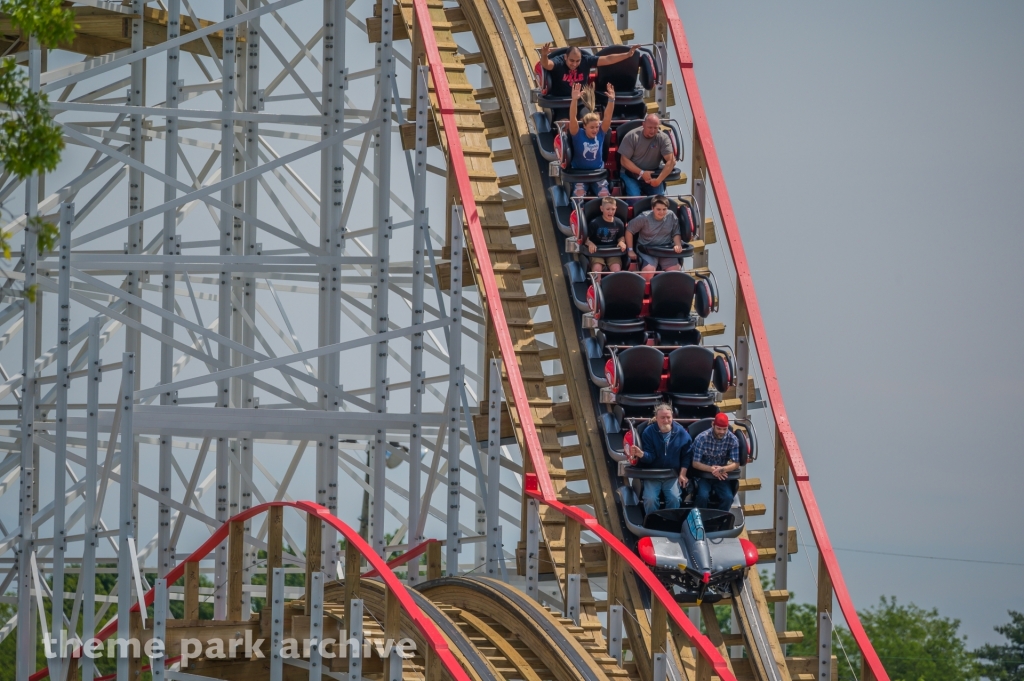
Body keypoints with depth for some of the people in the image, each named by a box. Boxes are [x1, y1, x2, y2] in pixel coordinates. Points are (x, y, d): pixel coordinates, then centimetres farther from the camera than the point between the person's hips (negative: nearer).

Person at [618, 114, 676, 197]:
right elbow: (624, 161, -9)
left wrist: (659, 180, -25)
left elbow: (671, 161, -14)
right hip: (632, 176, -1)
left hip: (653, 176, 1)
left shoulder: (663, 138, -8)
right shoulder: (631, 136, -10)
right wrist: (641, 173, -19)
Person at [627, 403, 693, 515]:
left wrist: (682, 474, -3)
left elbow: (686, 456, 5)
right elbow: (650, 456, -12)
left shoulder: (681, 433, -2)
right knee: (650, 499, -24)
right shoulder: (648, 432, -6)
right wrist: (641, 454, -35)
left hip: (673, 476, 1)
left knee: (674, 499, -24)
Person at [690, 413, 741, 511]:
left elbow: (736, 464, -7)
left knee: (728, 498, -24)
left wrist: (723, 469, -29)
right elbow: (695, 463, -12)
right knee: (703, 496, -29)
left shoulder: (733, 440, -8)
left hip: (722, 476, 2)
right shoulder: (702, 438, -14)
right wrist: (711, 469, -29)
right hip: (704, 474, -2)